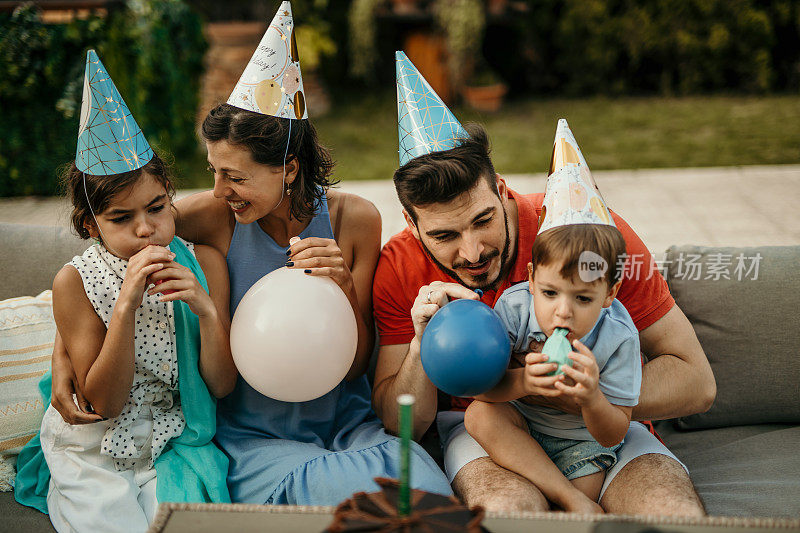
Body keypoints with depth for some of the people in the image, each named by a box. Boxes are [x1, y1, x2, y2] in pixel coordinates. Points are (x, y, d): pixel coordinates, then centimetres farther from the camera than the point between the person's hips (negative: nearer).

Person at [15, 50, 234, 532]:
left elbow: (222, 385, -5)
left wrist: (207, 310, -22)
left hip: (175, 440, 1)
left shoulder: (204, 263, -6)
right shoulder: (75, 282, -11)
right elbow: (105, 402, -14)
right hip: (96, 451, 0)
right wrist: (127, 304, -25)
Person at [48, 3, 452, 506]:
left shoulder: (355, 219, -7)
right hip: (253, 435, -2)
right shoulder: (210, 217, -11)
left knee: (430, 489, -26)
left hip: (346, 422, 2)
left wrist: (344, 287, -20)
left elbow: (355, 367, -2)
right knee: (348, 492, -32)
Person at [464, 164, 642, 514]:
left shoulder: (618, 338, -24)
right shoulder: (514, 306, -21)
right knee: (480, 415, -29)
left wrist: (591, 398, -40)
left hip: (584, 438, -3)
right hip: (522, 426, 3)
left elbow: (613, 436, -18)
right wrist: (521, 382, -41)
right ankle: (577, 503, -26)